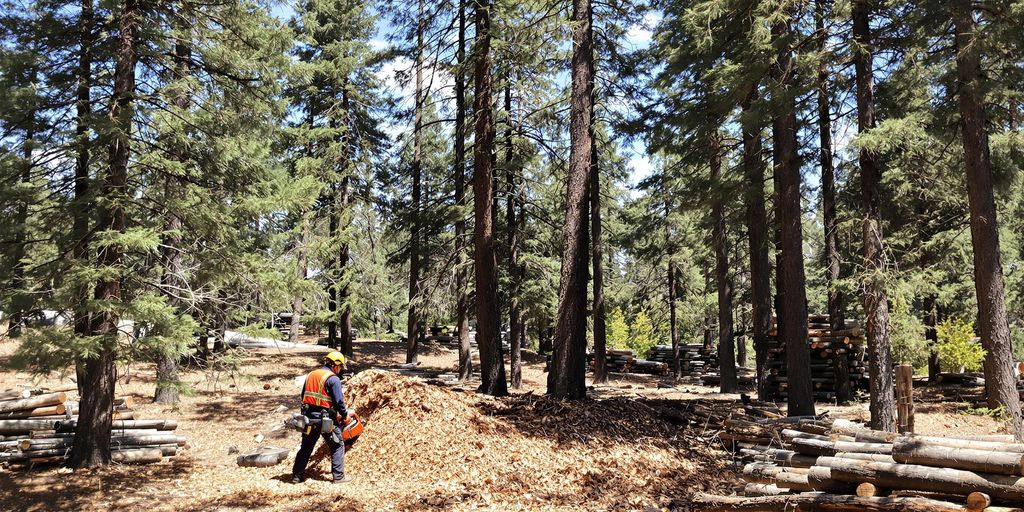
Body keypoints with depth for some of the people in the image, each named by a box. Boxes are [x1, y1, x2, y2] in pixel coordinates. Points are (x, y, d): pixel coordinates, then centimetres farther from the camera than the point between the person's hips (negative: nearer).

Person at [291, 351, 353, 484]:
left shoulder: (310, 375, 12)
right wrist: (345, 415, 1)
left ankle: (297, 475, 21)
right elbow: (339, 401, -14)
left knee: (306, 447, 18)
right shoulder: (333, 379, -11)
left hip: (308, 417, 7)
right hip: (325, 419, -6)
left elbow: (304, 397, 17)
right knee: (338, 446, 6)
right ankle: (338, 476, 6)